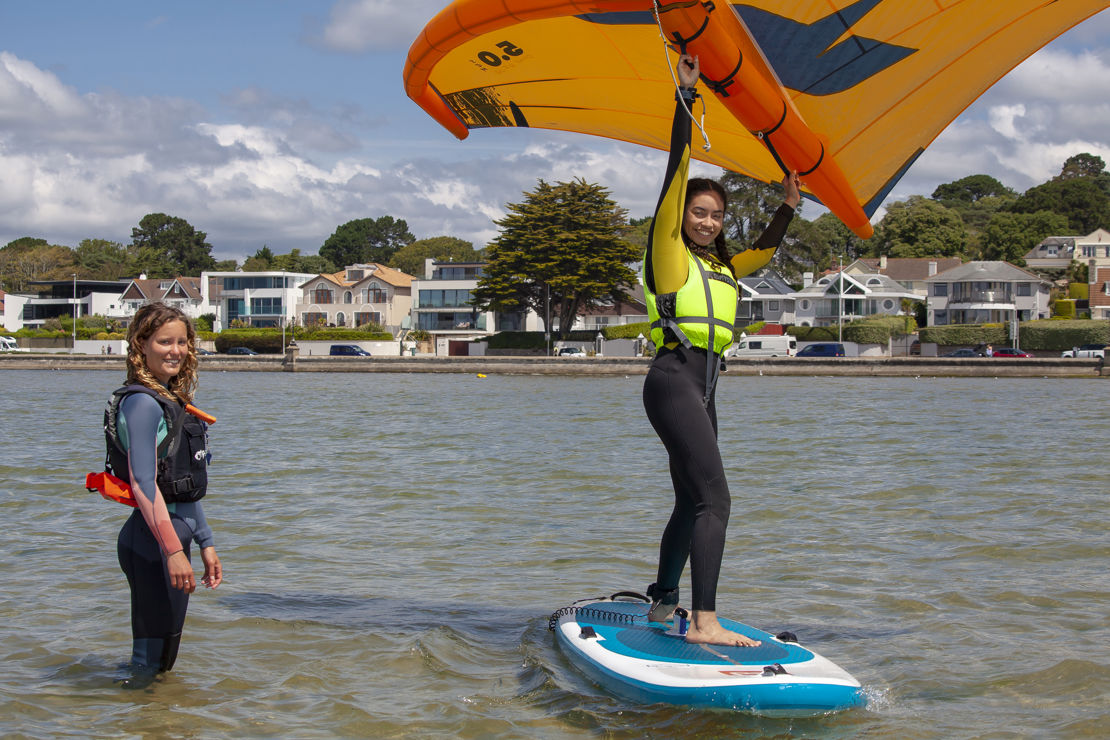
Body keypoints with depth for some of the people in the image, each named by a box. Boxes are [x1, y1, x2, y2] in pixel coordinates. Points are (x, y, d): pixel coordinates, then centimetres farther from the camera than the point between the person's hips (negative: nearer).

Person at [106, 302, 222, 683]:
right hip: (153, 541, -10)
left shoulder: (173, 402, 15)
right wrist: (173, 550, -26)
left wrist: (206, 543, 19)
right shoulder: (142, 403, -14)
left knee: (163, 662, 17)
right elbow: (143, 483, -21)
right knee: (149, 664, -4)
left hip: (174, 536, 10)